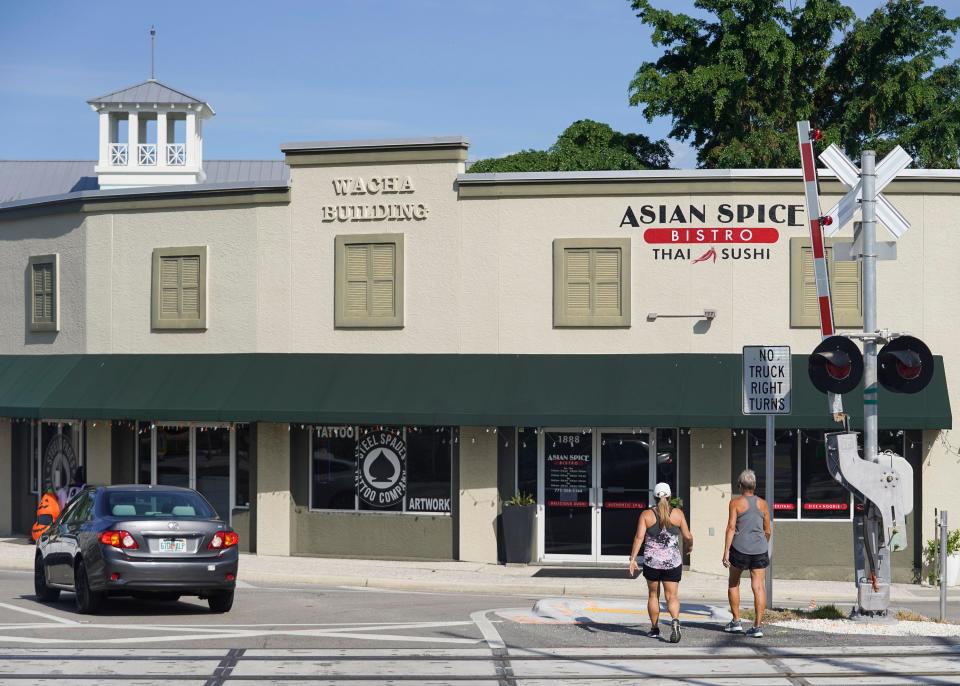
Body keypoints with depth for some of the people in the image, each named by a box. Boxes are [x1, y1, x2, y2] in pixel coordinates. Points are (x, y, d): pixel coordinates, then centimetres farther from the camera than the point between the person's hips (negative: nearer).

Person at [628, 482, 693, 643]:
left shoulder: (646, 515, -2)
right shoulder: (677, 514, -1)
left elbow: (639, 537, -9)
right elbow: (687, 536, 0)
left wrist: (632, 559, -9)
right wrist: (690, 546, 21)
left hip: (651, 561, 0)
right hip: (673, 562, 0)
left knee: (653, 595, 17)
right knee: (672, 596, 2)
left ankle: (655, 629, 24)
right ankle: (675, 620, -25)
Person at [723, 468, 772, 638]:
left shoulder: (736, 503, -4)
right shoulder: (762, 504, 7)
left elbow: (731, 527, -10)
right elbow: (768, 531, 12)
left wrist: (726, 552, -10)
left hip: (740, 549, -2)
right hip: (759, 550, 3)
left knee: (733, 583, 17)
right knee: (758, 586, -1)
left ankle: (736, 622, 17)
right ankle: (757, 627, -7)